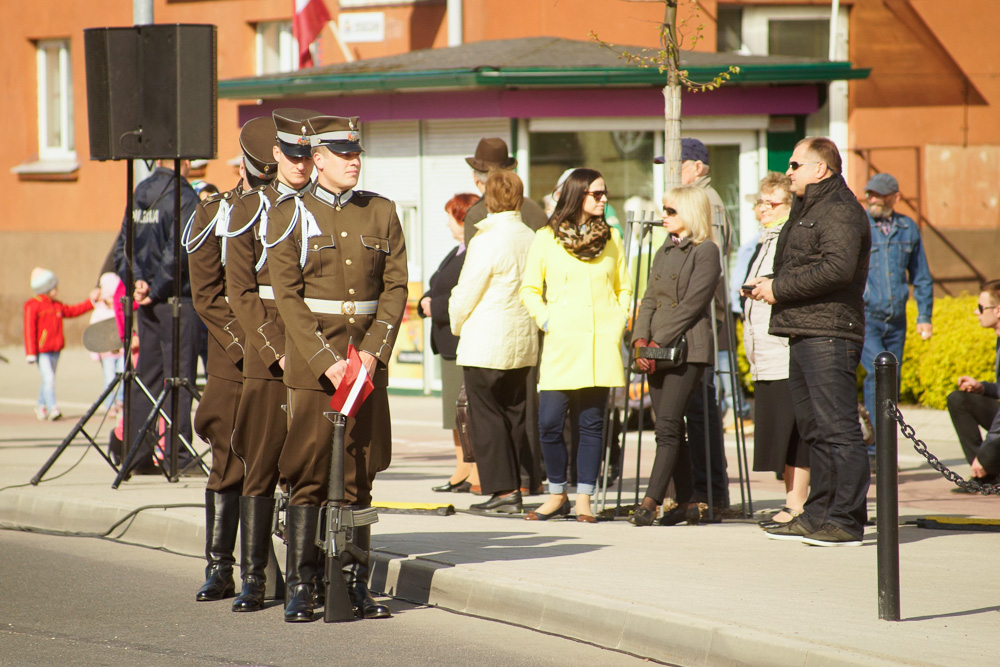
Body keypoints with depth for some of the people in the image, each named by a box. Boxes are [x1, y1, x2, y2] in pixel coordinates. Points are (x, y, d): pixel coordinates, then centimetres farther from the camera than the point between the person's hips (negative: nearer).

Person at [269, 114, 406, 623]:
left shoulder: (381, 213, 9)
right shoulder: (291, 215, -2)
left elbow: (395, 287, 5)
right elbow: (288, 296, -7)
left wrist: (373, 352, -9)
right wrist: (327, 361, -14)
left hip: (368, 357, 3)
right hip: (312, 360, -3)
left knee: (359, 475, 5)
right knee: (308, 476, -4)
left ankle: (355, 585, 10)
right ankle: (300, 590, 0)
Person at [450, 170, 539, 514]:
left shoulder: (486, 241, -15)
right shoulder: (532, 240, 2)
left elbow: (466, 294, -10)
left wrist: (457, 324, 9)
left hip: (486, 344, -6)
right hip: (522, 343, 7)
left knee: (486, 418, 0)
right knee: (514, 415, 12)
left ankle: (503, 489, -4)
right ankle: (513, 488, 14)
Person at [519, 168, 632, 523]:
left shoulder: (611, 238, 12)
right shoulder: (546, 239, 4)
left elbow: (624, 289, 17)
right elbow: (530, 290, 8)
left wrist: (620, 324, 4)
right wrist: (546, 321, -5)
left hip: (601, 346, 2)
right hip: (561, 346, -2)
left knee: (591, 423, 1)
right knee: (550, 422, -6)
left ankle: (584, 498, 7)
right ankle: (557, 495, 10)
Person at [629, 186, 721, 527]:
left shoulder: (706, 251, -5)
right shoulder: (664, 252, 19)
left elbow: (692, 303, -12)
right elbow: (649, 299, 15)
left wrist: (659, 341, -15)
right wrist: (640, 339, -2)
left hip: (687, 348, -8)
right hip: (657, 350, 8)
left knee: (668, 425, -14)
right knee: (671, 427, 6)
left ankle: (650, 501, -20)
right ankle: (686, 503, 10)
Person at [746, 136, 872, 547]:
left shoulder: (839, 212, -11)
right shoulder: (808, 209, 23)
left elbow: (837, 268, -24)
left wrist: (780, 289, -16)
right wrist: (770, 283, 8)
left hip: (828, 335, -11)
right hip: (804, 334, 11)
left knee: (837, 429, -11)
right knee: (814, 430, 13)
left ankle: (846, 521, -12)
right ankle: (819, 516, 19)